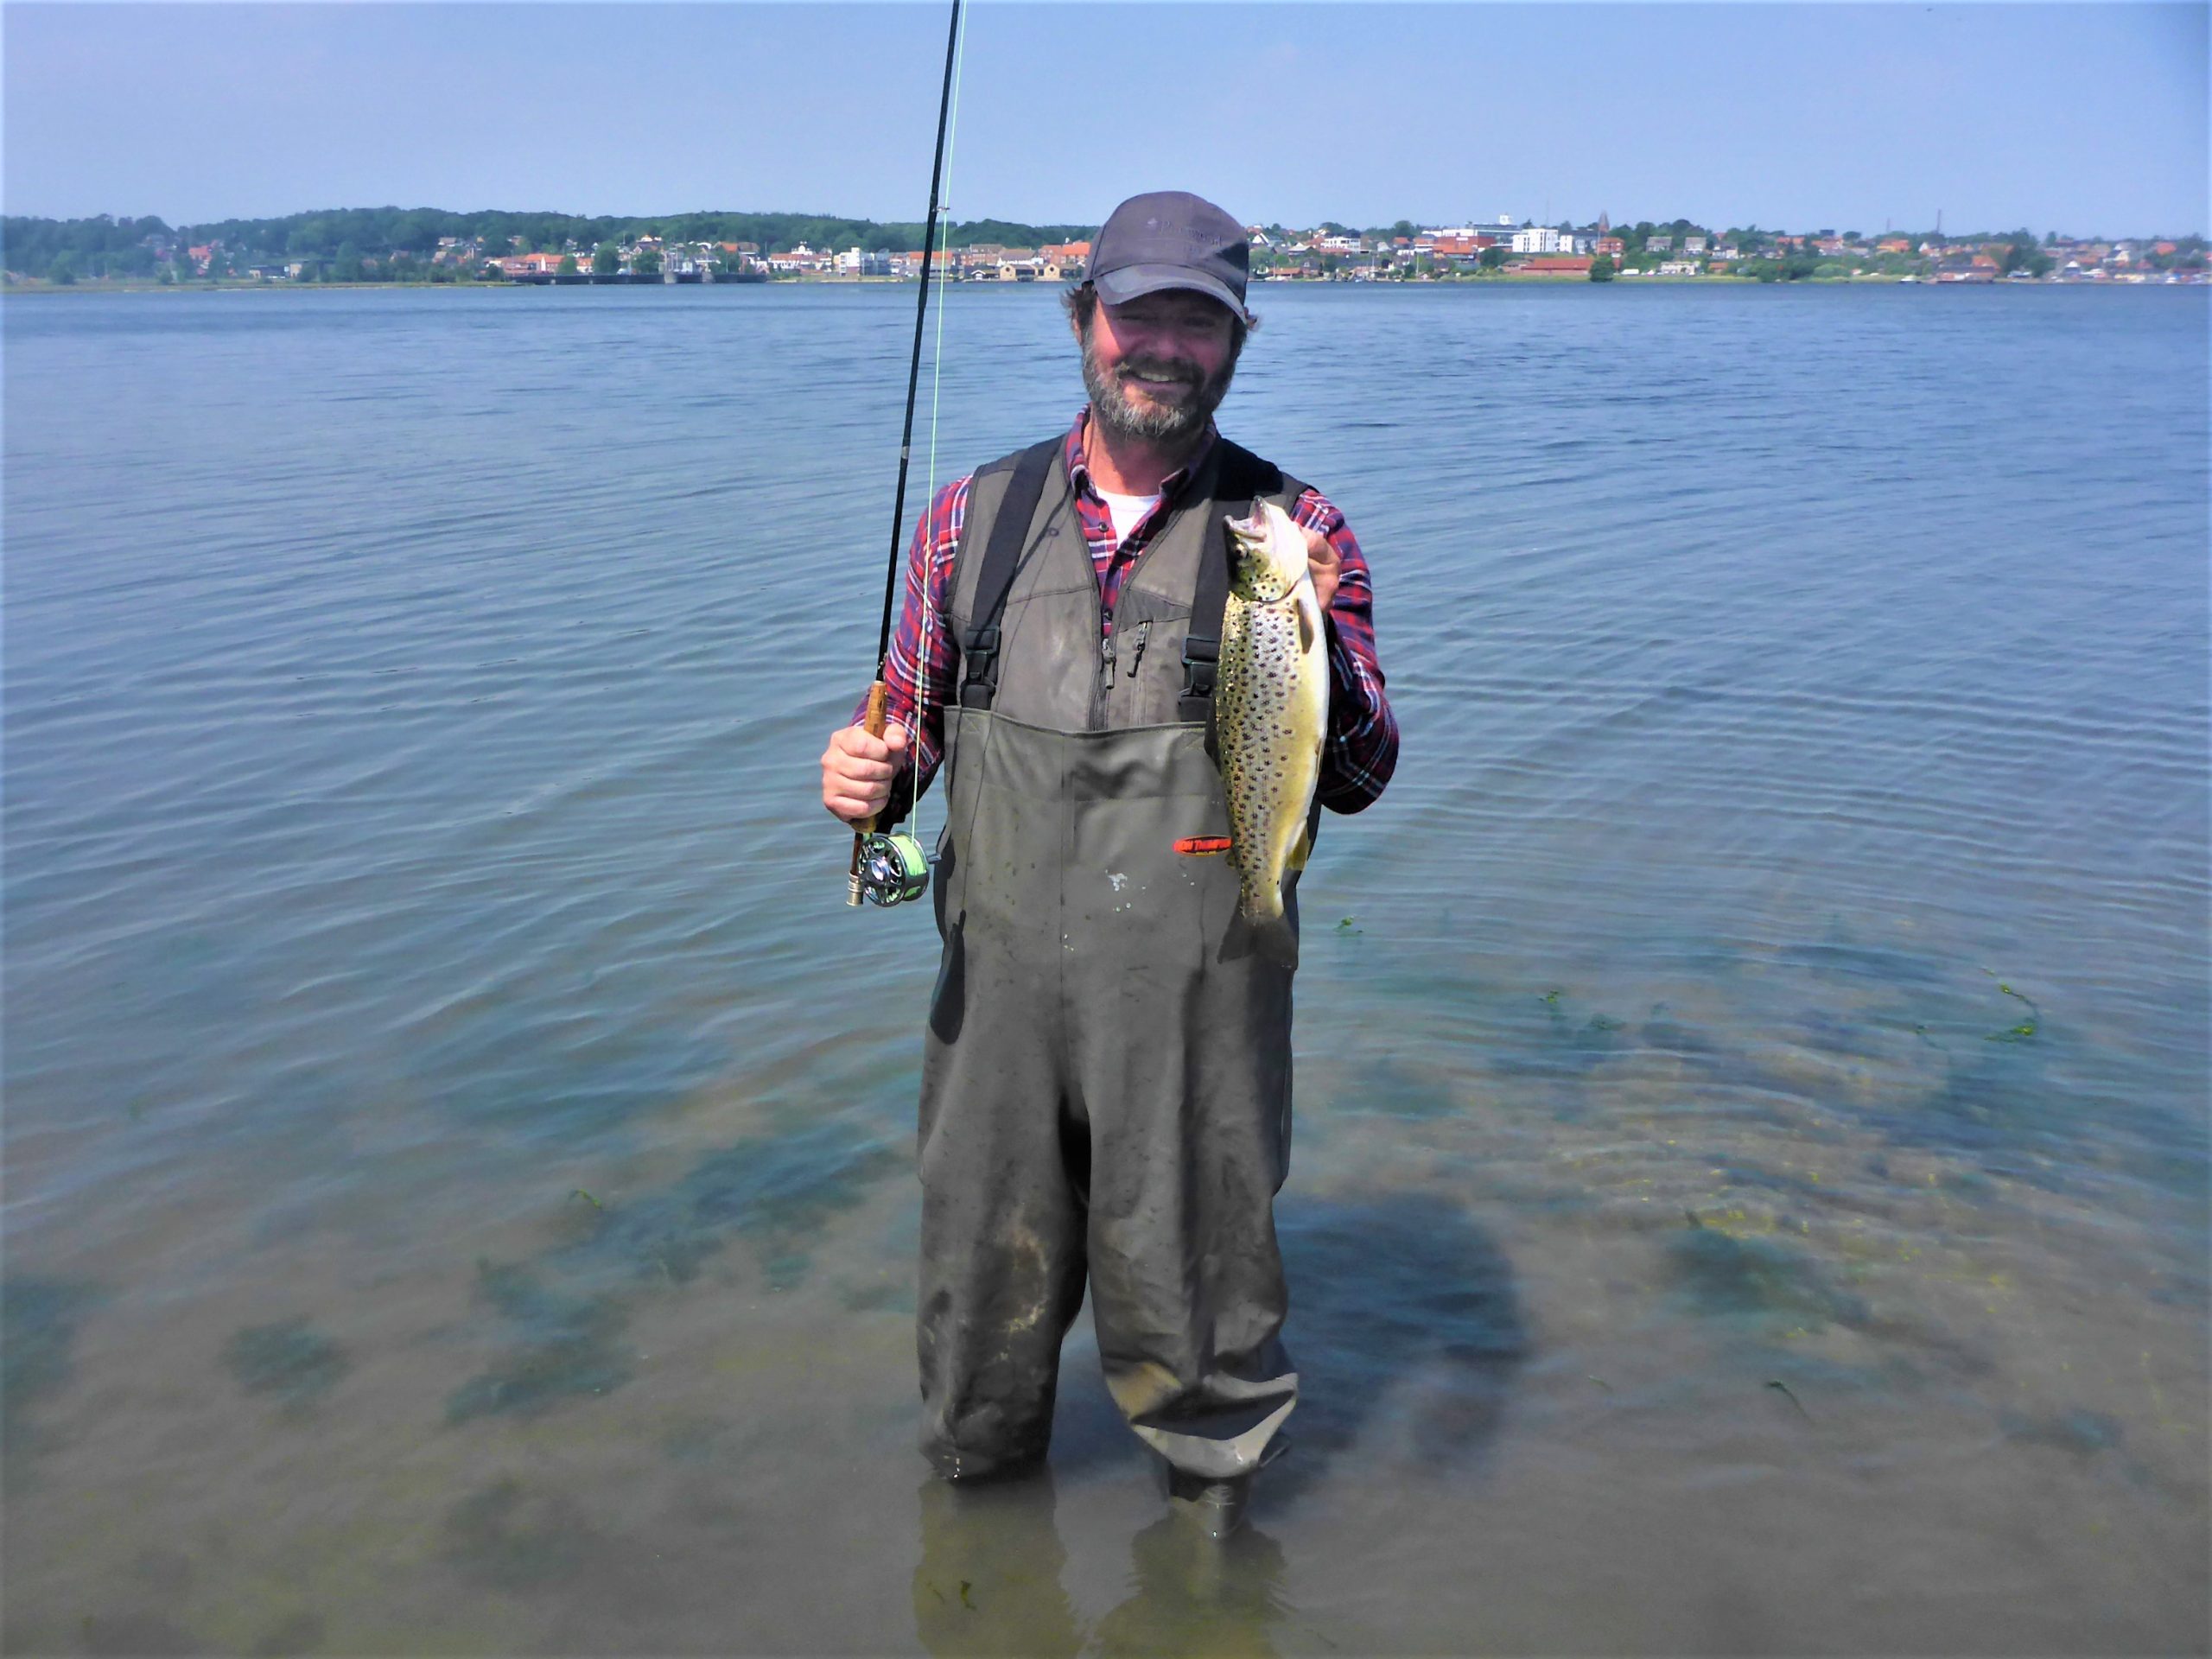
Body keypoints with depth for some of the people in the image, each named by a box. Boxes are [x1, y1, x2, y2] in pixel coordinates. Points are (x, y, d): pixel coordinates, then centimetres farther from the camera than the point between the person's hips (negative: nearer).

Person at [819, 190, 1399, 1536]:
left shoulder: (1293, 529, 1)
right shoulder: (976, 516, 7)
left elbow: (1359, 781, -1)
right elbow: (915, 718, 16)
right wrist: (870, 774, -6)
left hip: (1196, 1001, -2)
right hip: (1002, 982, 2)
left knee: (1189, 1303, 10)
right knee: (986, 1292, 16)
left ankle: (1215, 1511, 39)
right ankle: (978, 1499, 45)